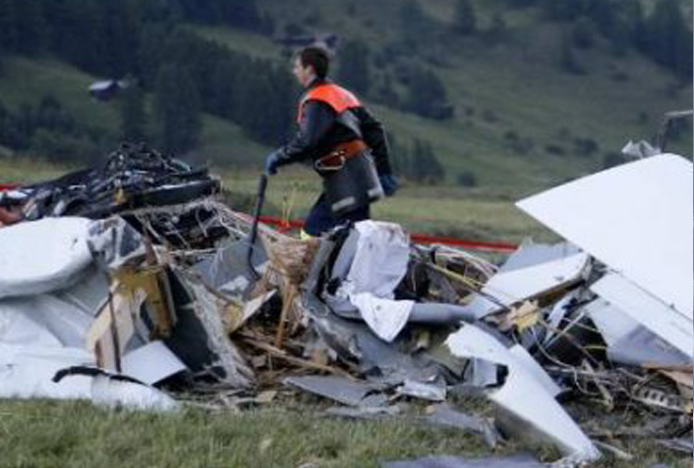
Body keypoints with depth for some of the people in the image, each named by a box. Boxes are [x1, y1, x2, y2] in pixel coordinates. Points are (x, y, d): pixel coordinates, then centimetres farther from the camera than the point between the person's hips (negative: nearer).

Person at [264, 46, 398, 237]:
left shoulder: (317, 100, -10)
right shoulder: (342, 94, 19)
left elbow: (306, 142, -22)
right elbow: (374, 130, 18)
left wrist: (277, 158, -8)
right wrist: (384, 170, 20)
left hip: (347, 181, -10)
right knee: (313, 229, 15)